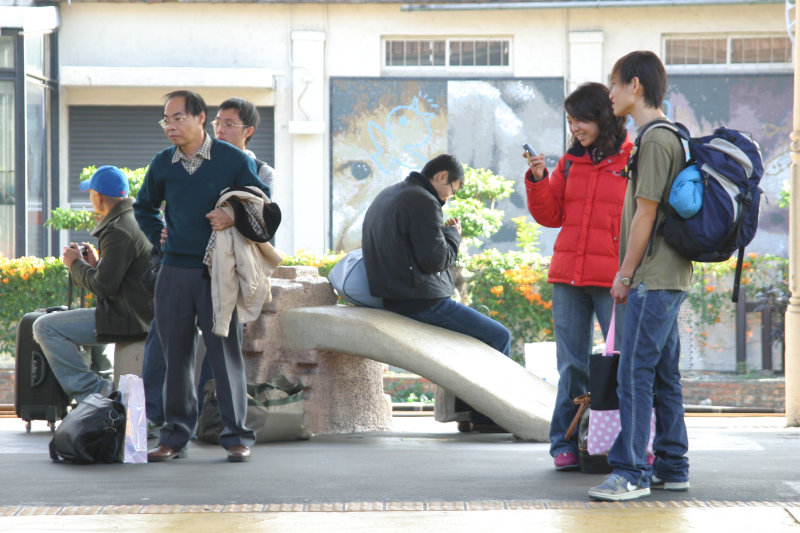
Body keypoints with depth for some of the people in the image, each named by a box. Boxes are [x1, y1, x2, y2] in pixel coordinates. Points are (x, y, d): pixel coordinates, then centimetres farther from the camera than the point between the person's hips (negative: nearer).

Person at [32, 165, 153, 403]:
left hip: (129, 319, -11)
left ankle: (92, 390, -10)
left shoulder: (118, 232, -19)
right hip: (143, 315, 11)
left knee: (45, 327, -11)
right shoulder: (136, 219, 13)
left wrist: (76, 264, -5)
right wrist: (95, 264, 10)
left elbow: (104, 286, -20)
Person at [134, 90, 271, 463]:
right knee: (176, 355, 5)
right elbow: (144, 207, 25)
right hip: (174, 271, 4)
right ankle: (174, 437, 12)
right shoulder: (162, 164, 8)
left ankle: (237, 436, 2)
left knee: (225, 352, -4)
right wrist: (159, 238, 12)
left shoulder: (234, 160, -3)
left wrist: (235, 216, -14)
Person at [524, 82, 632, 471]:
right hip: (567, 277, 4)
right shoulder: (570, 161, 13)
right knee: (572, 365, 7)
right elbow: (550, 215, 15)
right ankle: (565, 443, 12)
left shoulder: (633, 160, -2)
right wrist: (538, 181, -2)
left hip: (613, 278, -4)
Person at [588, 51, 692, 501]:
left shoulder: (655, 139, -14)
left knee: (635, 374, -10)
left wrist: (625, 274, -10)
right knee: (663, 374, 12)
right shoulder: (669, 137, 17)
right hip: (670, 276, 10)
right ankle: (672, 467, 16)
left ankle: (632, 472, -10)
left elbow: (645, 214, -16)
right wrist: (631, 273, 19)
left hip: (653, 277, -10)